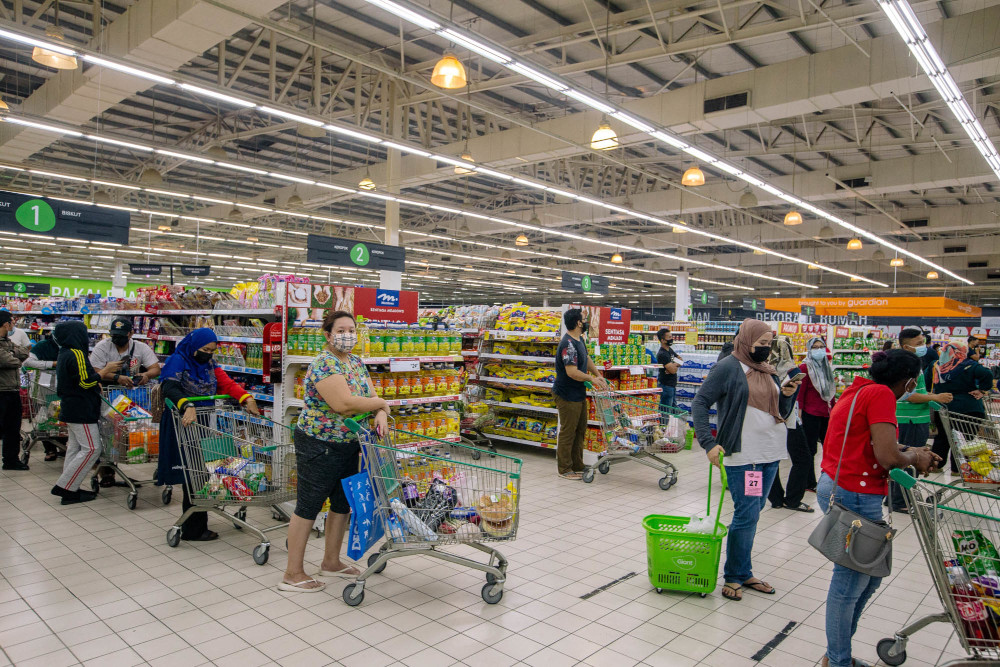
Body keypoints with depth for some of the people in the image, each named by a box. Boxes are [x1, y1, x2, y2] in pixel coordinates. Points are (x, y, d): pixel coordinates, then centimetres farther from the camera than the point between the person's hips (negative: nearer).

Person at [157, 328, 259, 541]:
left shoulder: (210, 365, 14)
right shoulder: (178, 361, -8)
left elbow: (227, 383, 3)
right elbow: (169, 388, -24)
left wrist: (246, 398, -14)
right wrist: (187, 406, -41)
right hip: (183, 426, -7)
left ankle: (193, 527, 23)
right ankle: (193, 530, 4)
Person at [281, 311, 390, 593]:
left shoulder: (357, 363, 9)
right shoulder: (325, 364, -20)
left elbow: (371, 396, 8)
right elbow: (343, 403, -31)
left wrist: (381, 415, -15)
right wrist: (382, 403, -17)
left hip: (349, 446, 9)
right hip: (319, 446, -9)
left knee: (343, 504, 17)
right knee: (308, 506, 1)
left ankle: (331, 562, 33)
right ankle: (293, 574, 13)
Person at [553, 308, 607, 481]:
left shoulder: (579, 340, 10)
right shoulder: (568, 344, -23)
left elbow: (586, 359, 23)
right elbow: (571, 372, -29)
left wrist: (598, 375, 11)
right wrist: (592, 379, -18)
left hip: (579, 393, 11)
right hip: (567, 396, -11)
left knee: (580, 430, 16)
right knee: (567, 432, 0)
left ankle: (577, 466, 27)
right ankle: (565, 470, 11)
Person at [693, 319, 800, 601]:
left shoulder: (768, 371, 13)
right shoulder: (729, 367, -8)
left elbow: (781, 413, 19)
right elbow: (700, 403, -11)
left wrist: (787, 395, -1)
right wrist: (709, 443, -18)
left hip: (770, 455, 7)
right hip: (743, 456, -7)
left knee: (751, 514, 14)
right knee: (746, 516, -4)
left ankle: (744, 573, 26)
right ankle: (734, 577, 12)